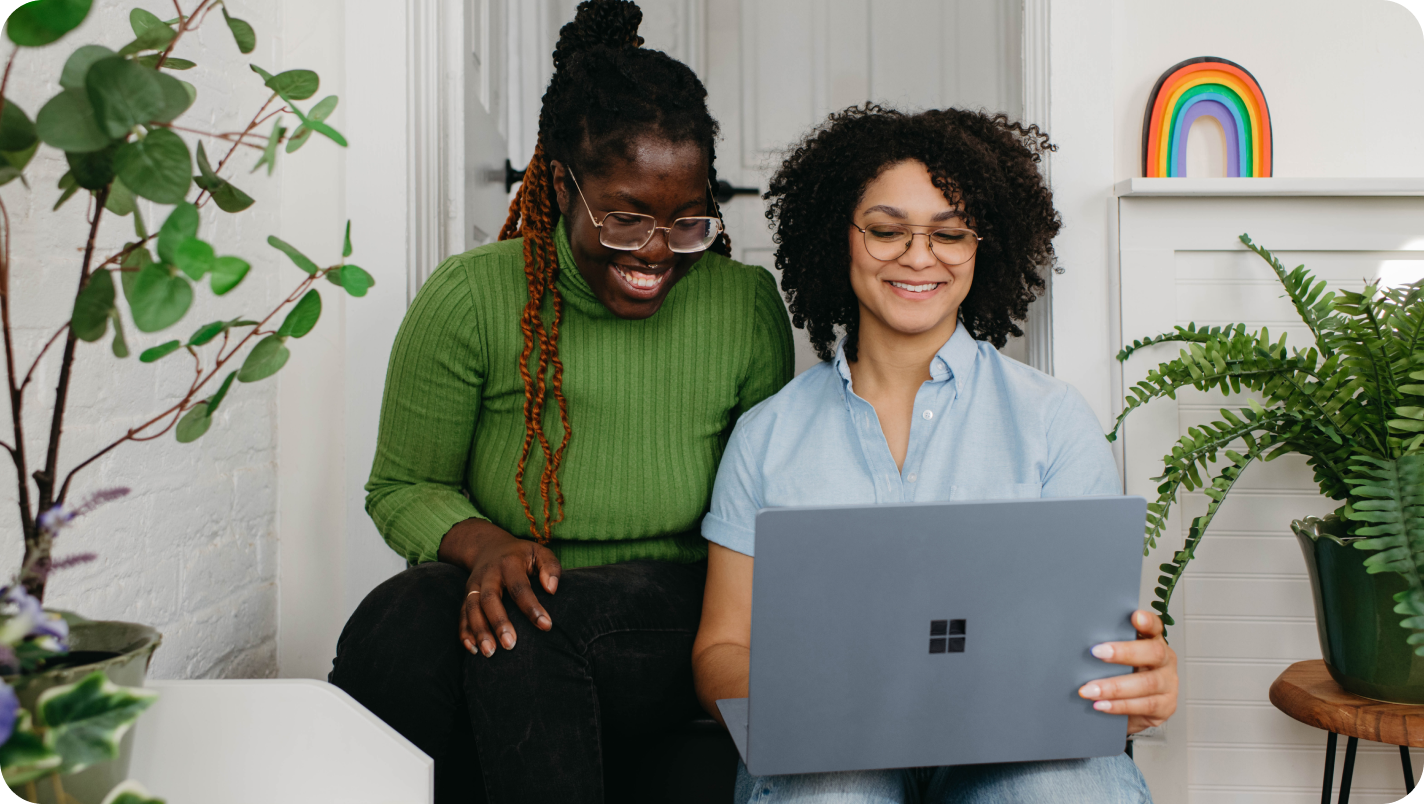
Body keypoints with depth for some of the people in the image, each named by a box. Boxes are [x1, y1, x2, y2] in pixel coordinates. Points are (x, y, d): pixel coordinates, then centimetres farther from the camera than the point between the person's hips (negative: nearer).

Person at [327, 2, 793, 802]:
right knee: (400, 621, -33)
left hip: (669, 623, -1)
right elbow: (403, 488, 3)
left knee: (524, 642, -34)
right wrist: (483, 545, -18)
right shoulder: (468, 299, -4)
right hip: (505, 604, 1)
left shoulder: (747, 306, -1)